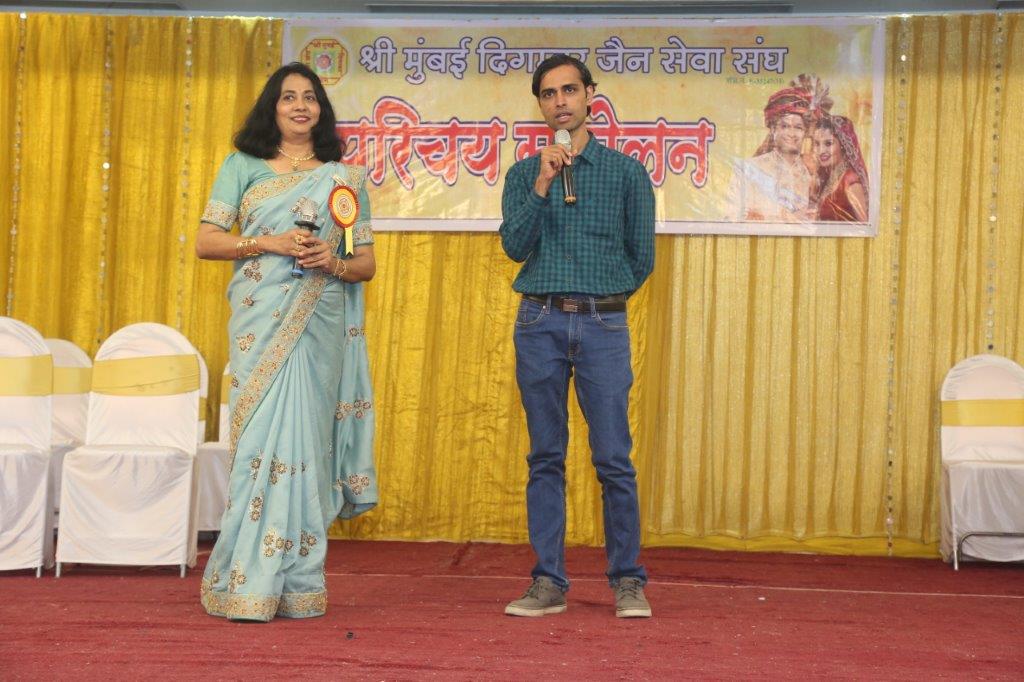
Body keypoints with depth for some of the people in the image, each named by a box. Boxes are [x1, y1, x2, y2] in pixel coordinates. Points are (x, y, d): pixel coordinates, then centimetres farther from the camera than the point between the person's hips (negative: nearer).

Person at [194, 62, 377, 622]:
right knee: (263, 436, -7)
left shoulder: (344, 178, 14)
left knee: (304, 438, -2)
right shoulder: (243, 166, 12)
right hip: (261, 321, -1)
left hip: (321, 323, 1)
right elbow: (205, 241, 5)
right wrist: (268, 243, -9)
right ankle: (248, 583, -2)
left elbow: (367, 263, 13)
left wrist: (334, 263, -9)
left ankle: (295, 585, 4)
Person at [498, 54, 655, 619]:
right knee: (545, 458, 5)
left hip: (603, 325, -1)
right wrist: (543, 183, -11)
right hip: (539, 323, 2)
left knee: (613, 459, -2)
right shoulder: (524, 174, 10)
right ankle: (549, 582, 11)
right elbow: (515, 246, -4)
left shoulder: (626, 172, 6)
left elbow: (642, 258, 9)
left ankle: (627, 581, 8)